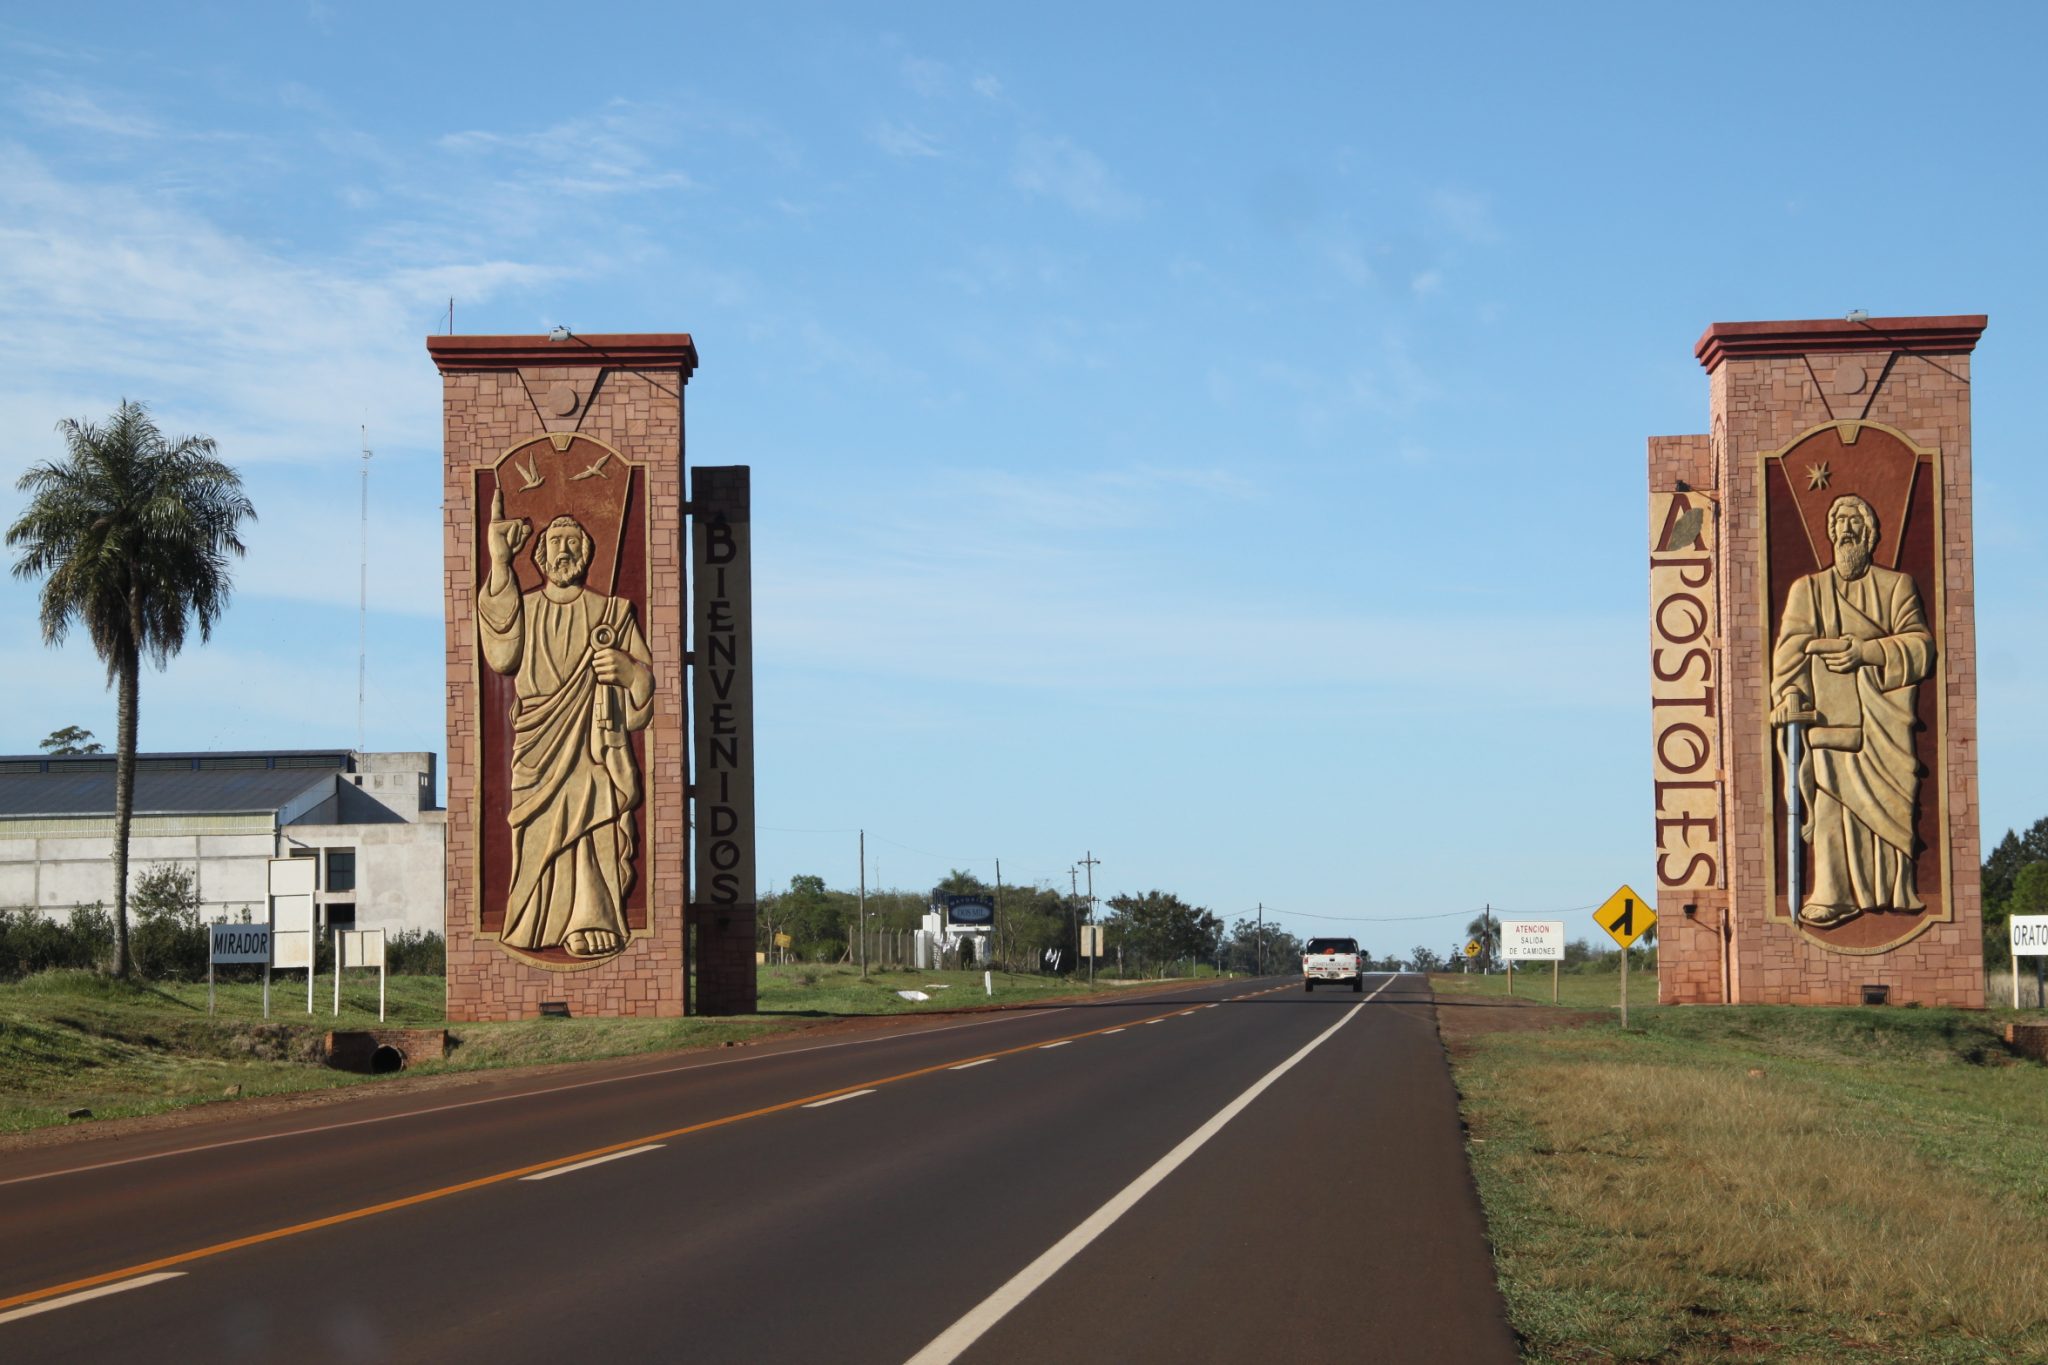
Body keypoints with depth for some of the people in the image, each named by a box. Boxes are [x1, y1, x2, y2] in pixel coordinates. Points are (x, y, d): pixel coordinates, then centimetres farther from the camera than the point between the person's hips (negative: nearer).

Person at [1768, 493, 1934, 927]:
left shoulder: (1896, 586, 16)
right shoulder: (1807, 590, 18)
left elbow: (1921, 647, 3)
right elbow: (1790, 651, 5)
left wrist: (1866, 651, -10)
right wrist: (1790, 698, -12)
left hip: (1883, 717, 0)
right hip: (1829, 714, 0)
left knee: (1889, 802, -7)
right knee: (1831, 798, -11)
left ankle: (1893, 889, 0)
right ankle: (1834, 894, -13)